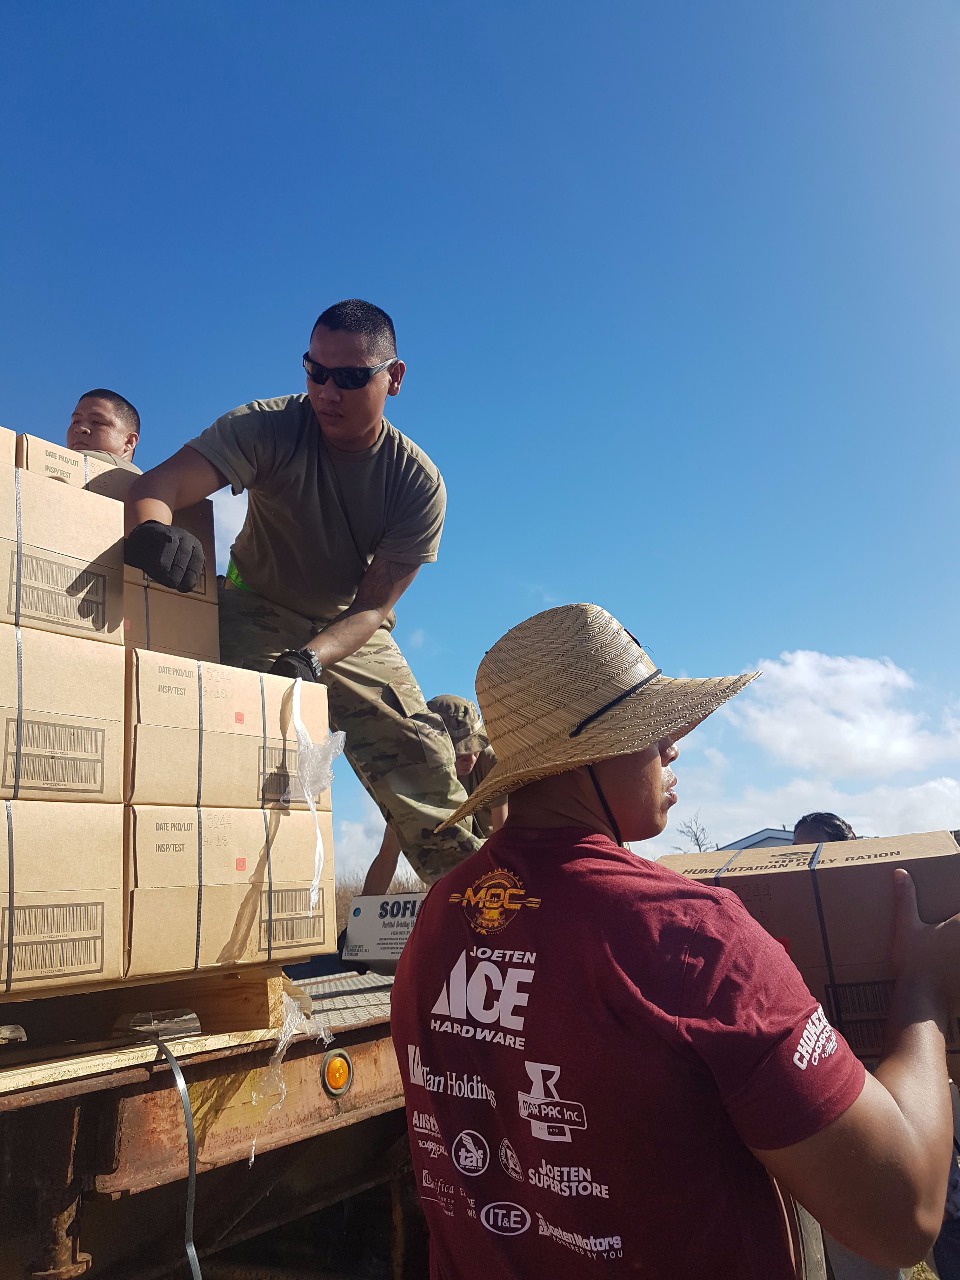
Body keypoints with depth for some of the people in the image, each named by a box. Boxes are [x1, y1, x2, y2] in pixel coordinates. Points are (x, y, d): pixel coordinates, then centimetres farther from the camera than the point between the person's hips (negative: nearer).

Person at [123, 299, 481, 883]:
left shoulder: (419, 482, -19)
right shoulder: (269, 427, -22)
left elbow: (373, 607, -20)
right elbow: (157, 486, -34)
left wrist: (310, 658, -40)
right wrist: (154, 528, -60)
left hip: (352, 631, 2)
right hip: (259, 615, -1)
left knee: (424, 765, -6)